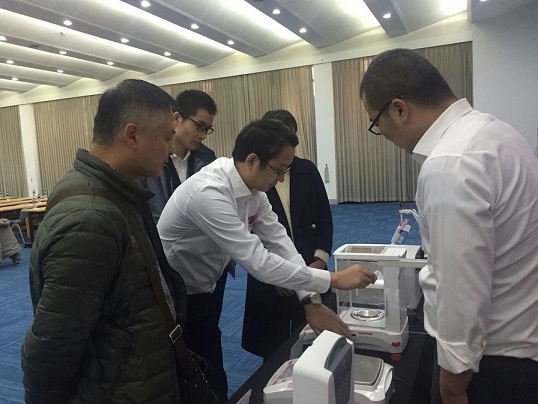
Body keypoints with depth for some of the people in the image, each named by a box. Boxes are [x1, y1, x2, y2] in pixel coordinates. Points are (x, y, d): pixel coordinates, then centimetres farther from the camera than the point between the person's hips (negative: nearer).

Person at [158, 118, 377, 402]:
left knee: (212, 379, 17)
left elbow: (279, 242, -6)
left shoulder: (252, 186, -6)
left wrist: (310, 300, -13)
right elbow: (258, 261, -34)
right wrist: (333, 280, -28)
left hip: (199, 291, 8)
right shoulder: (209, 193, -33)